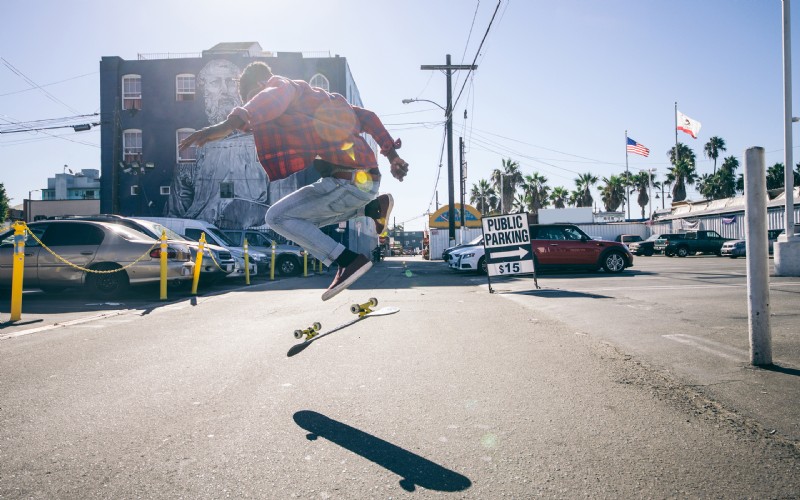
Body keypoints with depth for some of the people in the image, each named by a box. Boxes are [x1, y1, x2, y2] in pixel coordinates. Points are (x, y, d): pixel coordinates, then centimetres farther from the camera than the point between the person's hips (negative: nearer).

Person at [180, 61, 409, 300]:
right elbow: (366, 117, 25)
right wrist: (391, 154, 27)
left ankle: (349, 260, -4)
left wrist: (229, 124, -38)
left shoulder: (282, 84, 2)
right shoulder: (316, 97, 25)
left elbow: (273, 98, -24)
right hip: (368, 179, 9)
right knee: (307, 216, 25)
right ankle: (375, 207, 20)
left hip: (348, 183, -9)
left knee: (277, 217, 1)